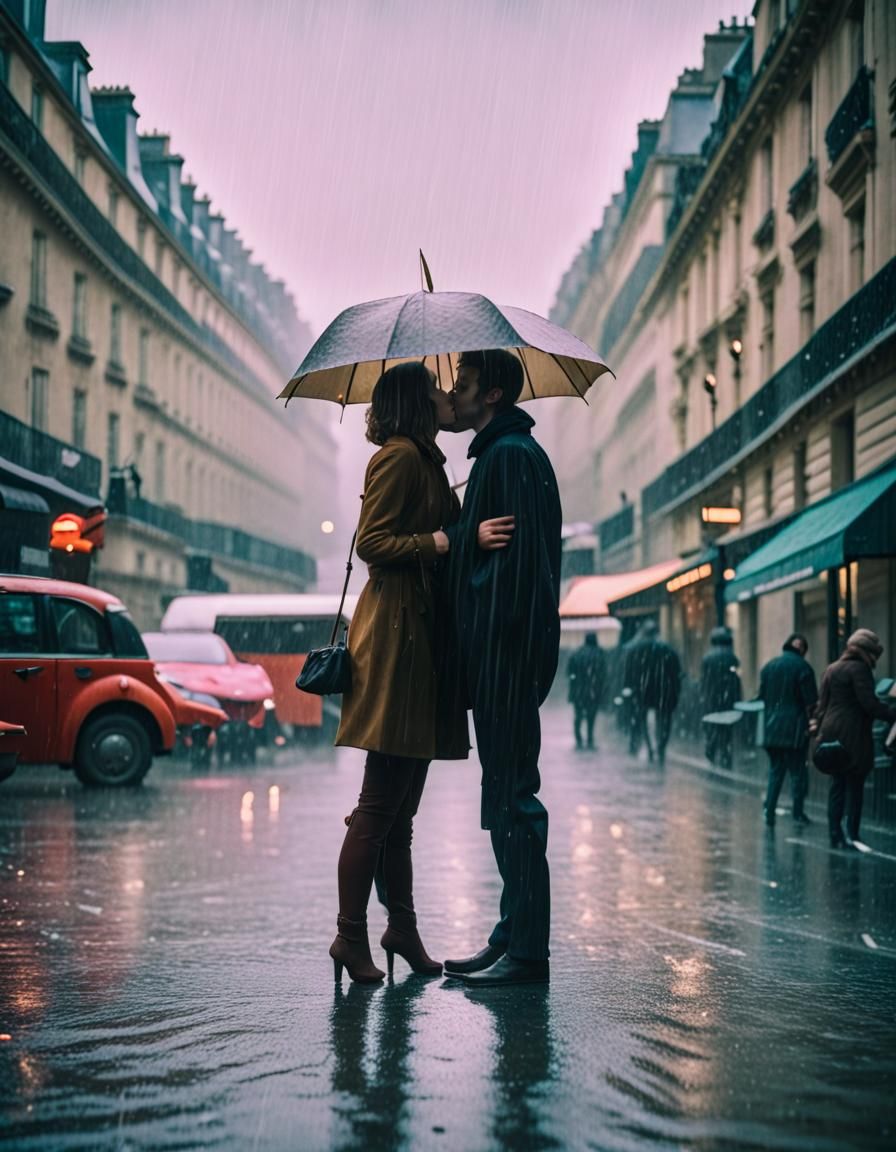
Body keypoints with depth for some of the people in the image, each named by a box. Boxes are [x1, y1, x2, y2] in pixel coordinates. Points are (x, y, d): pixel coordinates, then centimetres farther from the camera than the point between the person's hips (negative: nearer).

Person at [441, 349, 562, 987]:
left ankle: (527, 951, -4)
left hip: (508, 650, -11)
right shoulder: (501, 453, 22)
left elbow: (522, 552, -20)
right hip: (499, 651, 11)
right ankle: (513, 936, 19)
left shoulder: (512, 455, -10)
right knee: (507, 796, 13)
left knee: (513, 796, -8)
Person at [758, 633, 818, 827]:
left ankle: (769, 814, 6)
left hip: (771, 728, 5)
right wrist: (812, 724, -2)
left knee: (775, 770, 11)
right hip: (795, 729, -5)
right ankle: (798, 813, 2)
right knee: (798, 771, 3)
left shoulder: (767, 667, 10)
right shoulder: (802, 667, -8)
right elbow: (810, 701, -10)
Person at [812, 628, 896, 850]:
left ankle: (835, 835, 10)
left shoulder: (832, 669, 14)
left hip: (831, 732, 7)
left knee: (837, 785, 10)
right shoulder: (859, 669, -10)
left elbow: (822, 703, 15)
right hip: (853, 735, -7)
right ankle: (853, 835, -1)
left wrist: (819, 728, 17)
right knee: (855, 786, -1)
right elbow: (869, 703, -17)